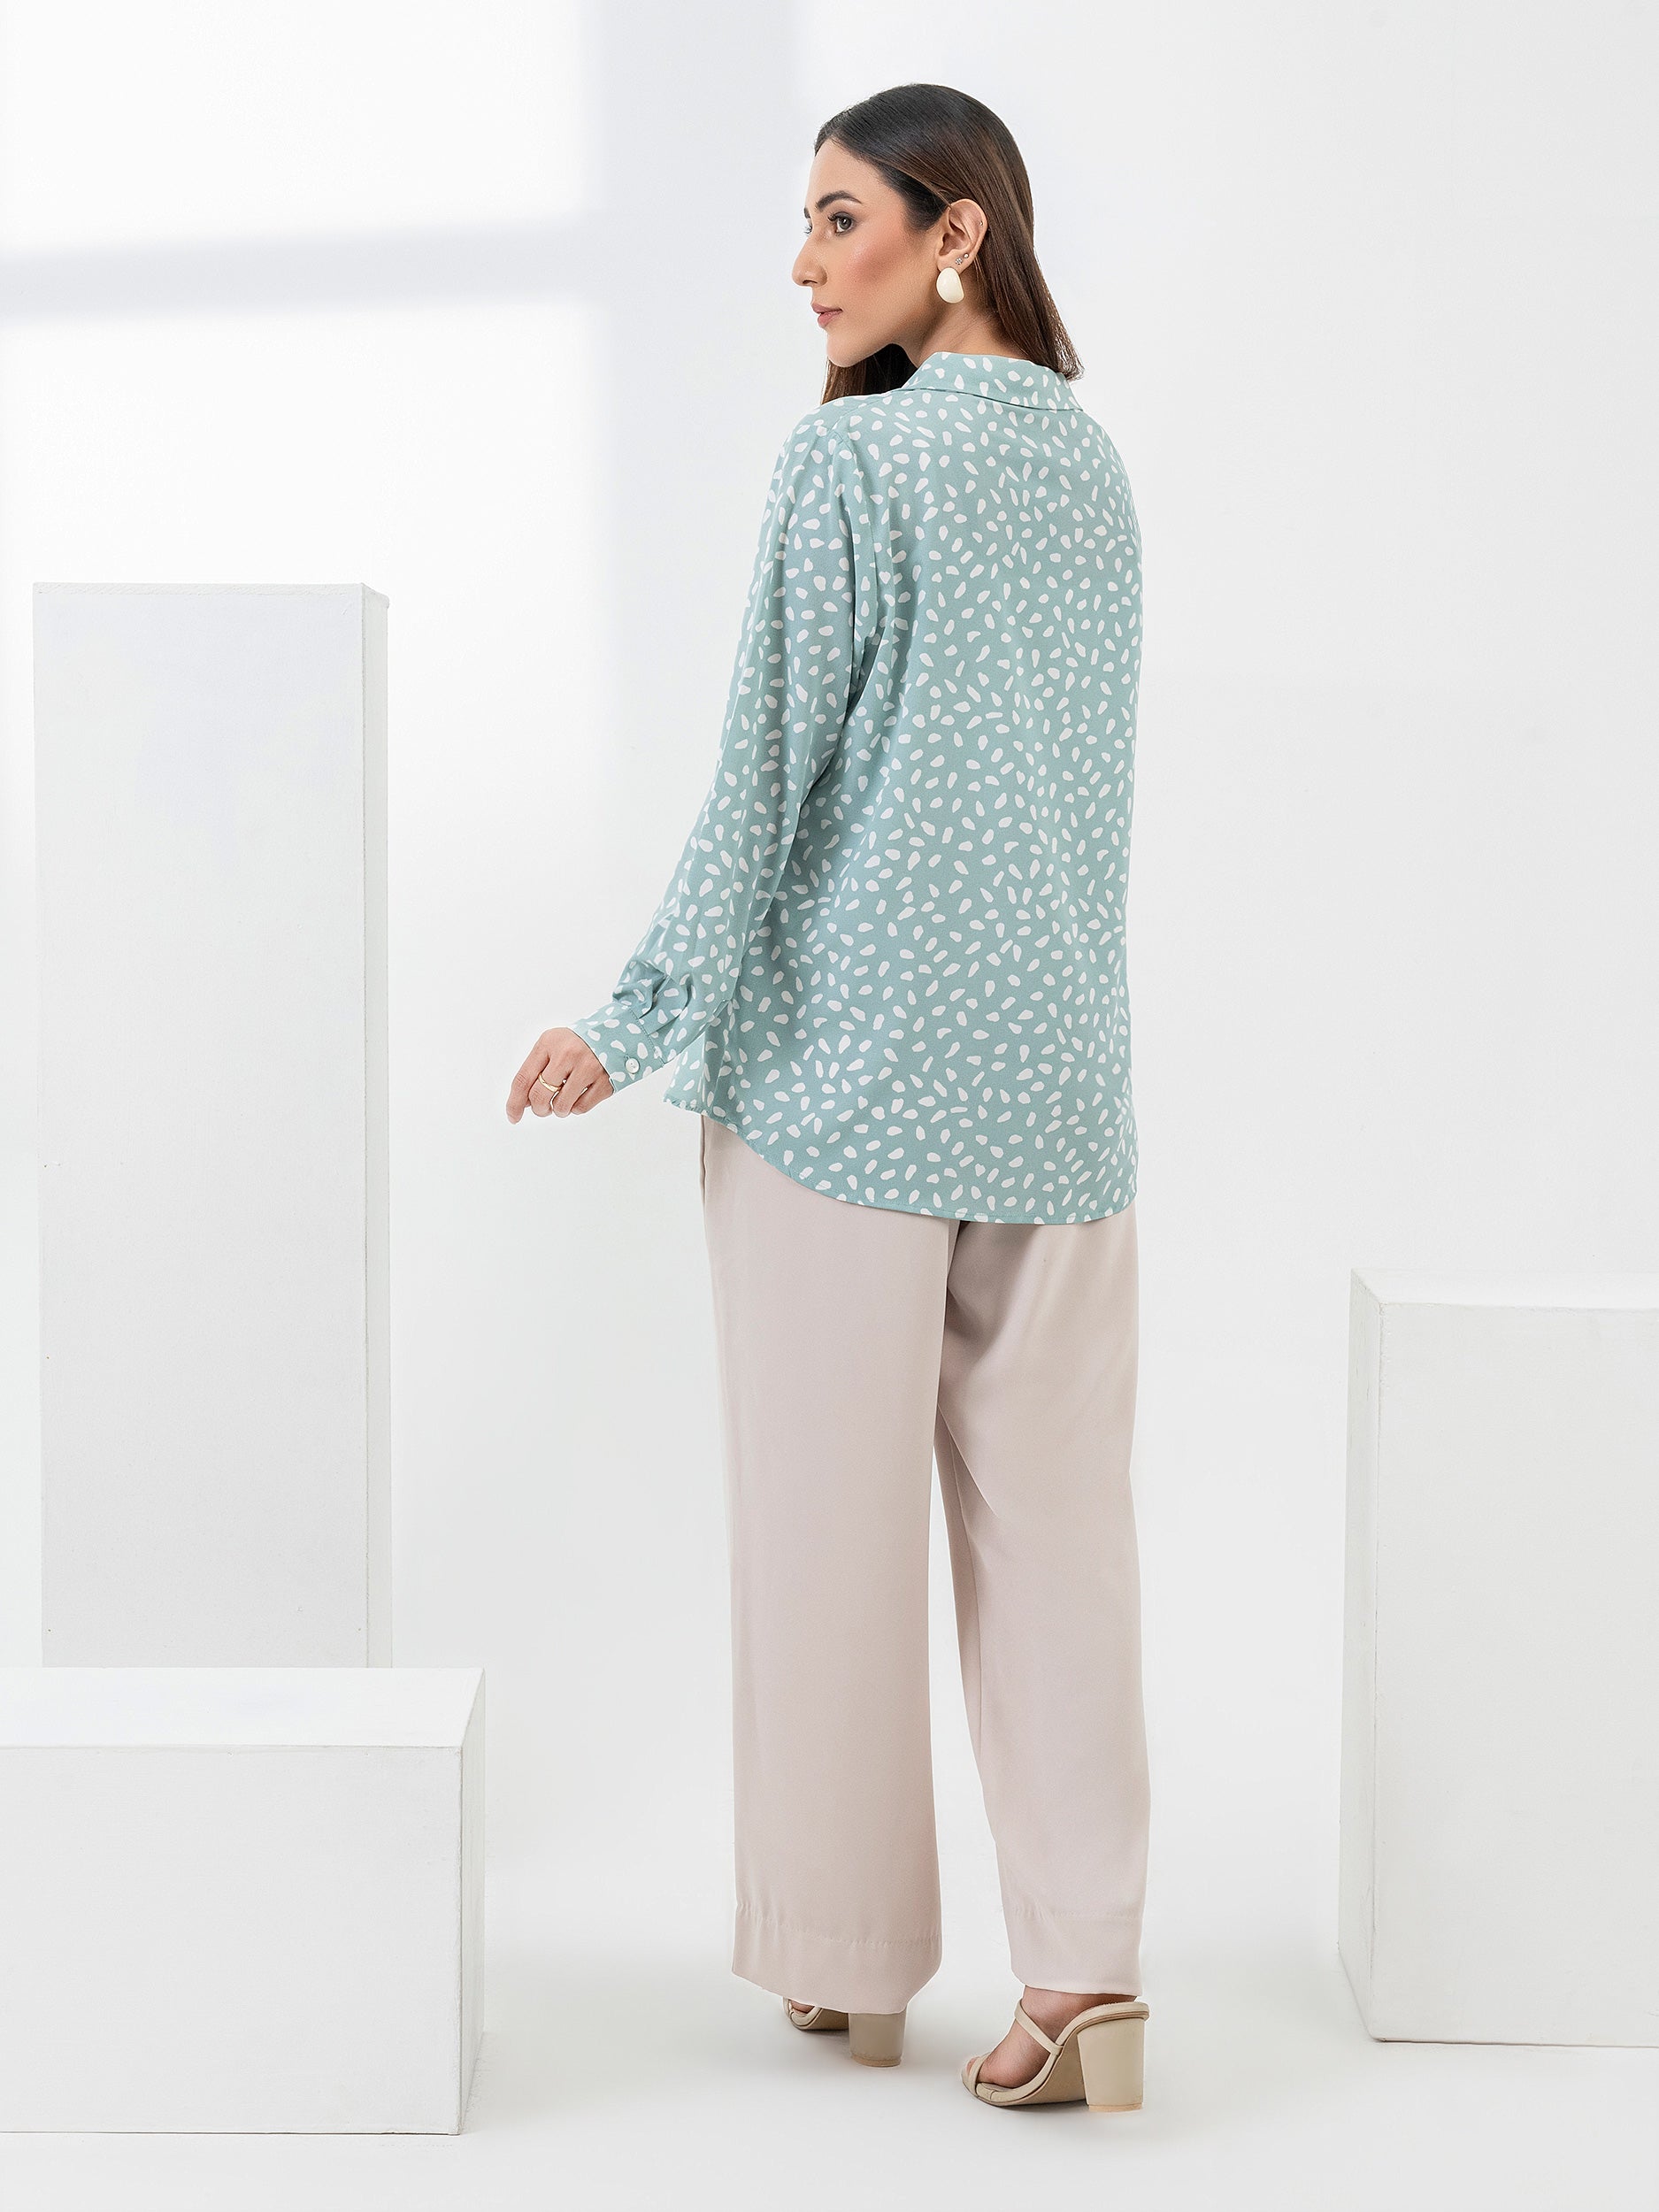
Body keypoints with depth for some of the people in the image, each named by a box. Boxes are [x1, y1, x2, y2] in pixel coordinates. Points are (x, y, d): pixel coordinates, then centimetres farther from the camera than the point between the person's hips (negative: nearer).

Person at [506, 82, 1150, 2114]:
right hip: (1053, 1070, 6)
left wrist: (640, 1020, -4)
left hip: (841, 1060, -6)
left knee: (829, 1515, 5)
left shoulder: (849, 458, -9)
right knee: (1050, 1515, 6)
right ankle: (1084, 1965, 3)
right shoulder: (1090, 464, 11)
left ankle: (849, 1957, 15)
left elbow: (765, 778, -11)